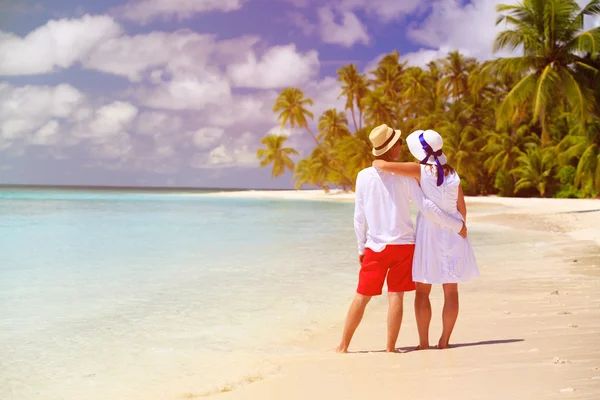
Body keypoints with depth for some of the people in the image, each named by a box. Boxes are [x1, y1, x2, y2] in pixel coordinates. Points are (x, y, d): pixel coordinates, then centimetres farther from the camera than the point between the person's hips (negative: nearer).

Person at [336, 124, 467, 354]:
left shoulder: (364, 176, 0)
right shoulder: (404, 174, -6)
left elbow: (359, 217, 3)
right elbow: (425, 207, -10)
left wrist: (361, 247, 14)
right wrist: (456, 224, -2)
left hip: (376, 246, 2)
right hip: (403, 243, -1)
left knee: (362, 297, 7)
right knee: (396, 296, 1)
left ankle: (343, 346, 10)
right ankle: (390, 348, 0)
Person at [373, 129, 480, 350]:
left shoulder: (421, 170, -12)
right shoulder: (452, 173, 1)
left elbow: (384, 165, -22)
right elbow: (462, 208, 7)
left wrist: (376, 162, 0)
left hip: (429, 233, -4)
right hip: (453, 233, 4)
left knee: (422, 291, 8)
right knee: (451, 291, 10)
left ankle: (424, 342, 7)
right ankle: (444, 340, 14)